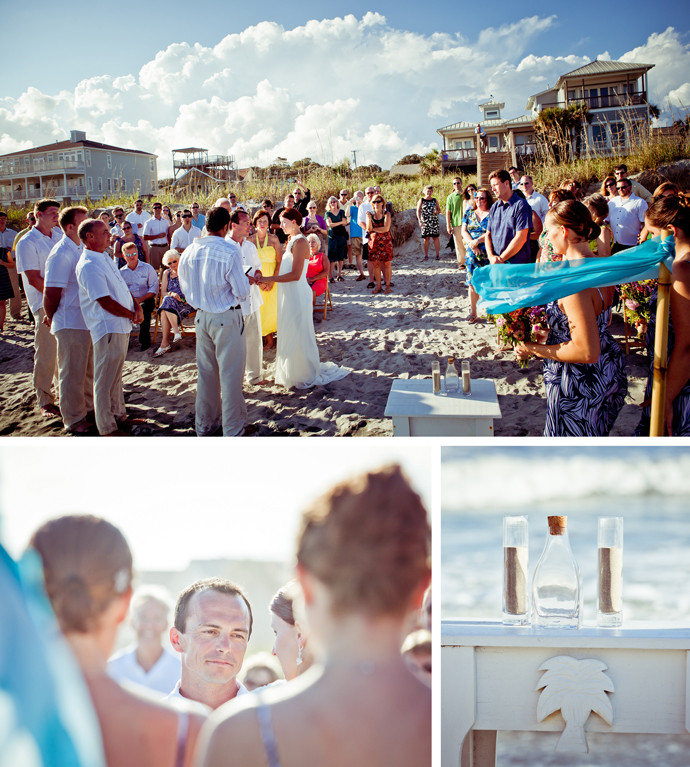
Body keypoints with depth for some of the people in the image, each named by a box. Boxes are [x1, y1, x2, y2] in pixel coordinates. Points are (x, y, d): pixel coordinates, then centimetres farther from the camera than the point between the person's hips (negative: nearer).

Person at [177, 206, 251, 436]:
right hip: (227, 318, -6)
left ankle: (205, 424, 29)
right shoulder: (230, 252, -19)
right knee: (230, 374, 4)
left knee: (206, 372, 17)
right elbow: (242, 292, -16)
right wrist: (246, 281, 5)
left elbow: (185, 287, 11)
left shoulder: (189, 251, -1)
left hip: (202, 316, 6)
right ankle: (232, 430, 10)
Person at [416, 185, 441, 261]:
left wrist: (437, 211, -7)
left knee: (435, 237, -3)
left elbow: (439, 209, 17)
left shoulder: (435, 200, 11)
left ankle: (438, 254, -1)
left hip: (434, 221, 1)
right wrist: (420, 221, -7)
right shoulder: (421, 200, 5)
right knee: (426, 238, -1)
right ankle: (426, 255, 3)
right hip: (425, 221, -1)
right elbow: (418, 211, 3)